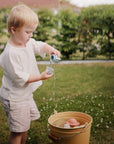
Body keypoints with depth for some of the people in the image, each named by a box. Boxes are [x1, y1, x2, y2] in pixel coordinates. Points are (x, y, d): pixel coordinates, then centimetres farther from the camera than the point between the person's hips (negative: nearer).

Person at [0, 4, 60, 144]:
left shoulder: (28, 42, -2)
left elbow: (39, 45, 15)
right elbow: (19, 78, -26)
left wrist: (49, 49, -7)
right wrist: (40, 77, -24)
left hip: (25, 95, 9)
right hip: (15, 98, -9)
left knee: (24, 126, 25)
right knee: (17, 131, 4)